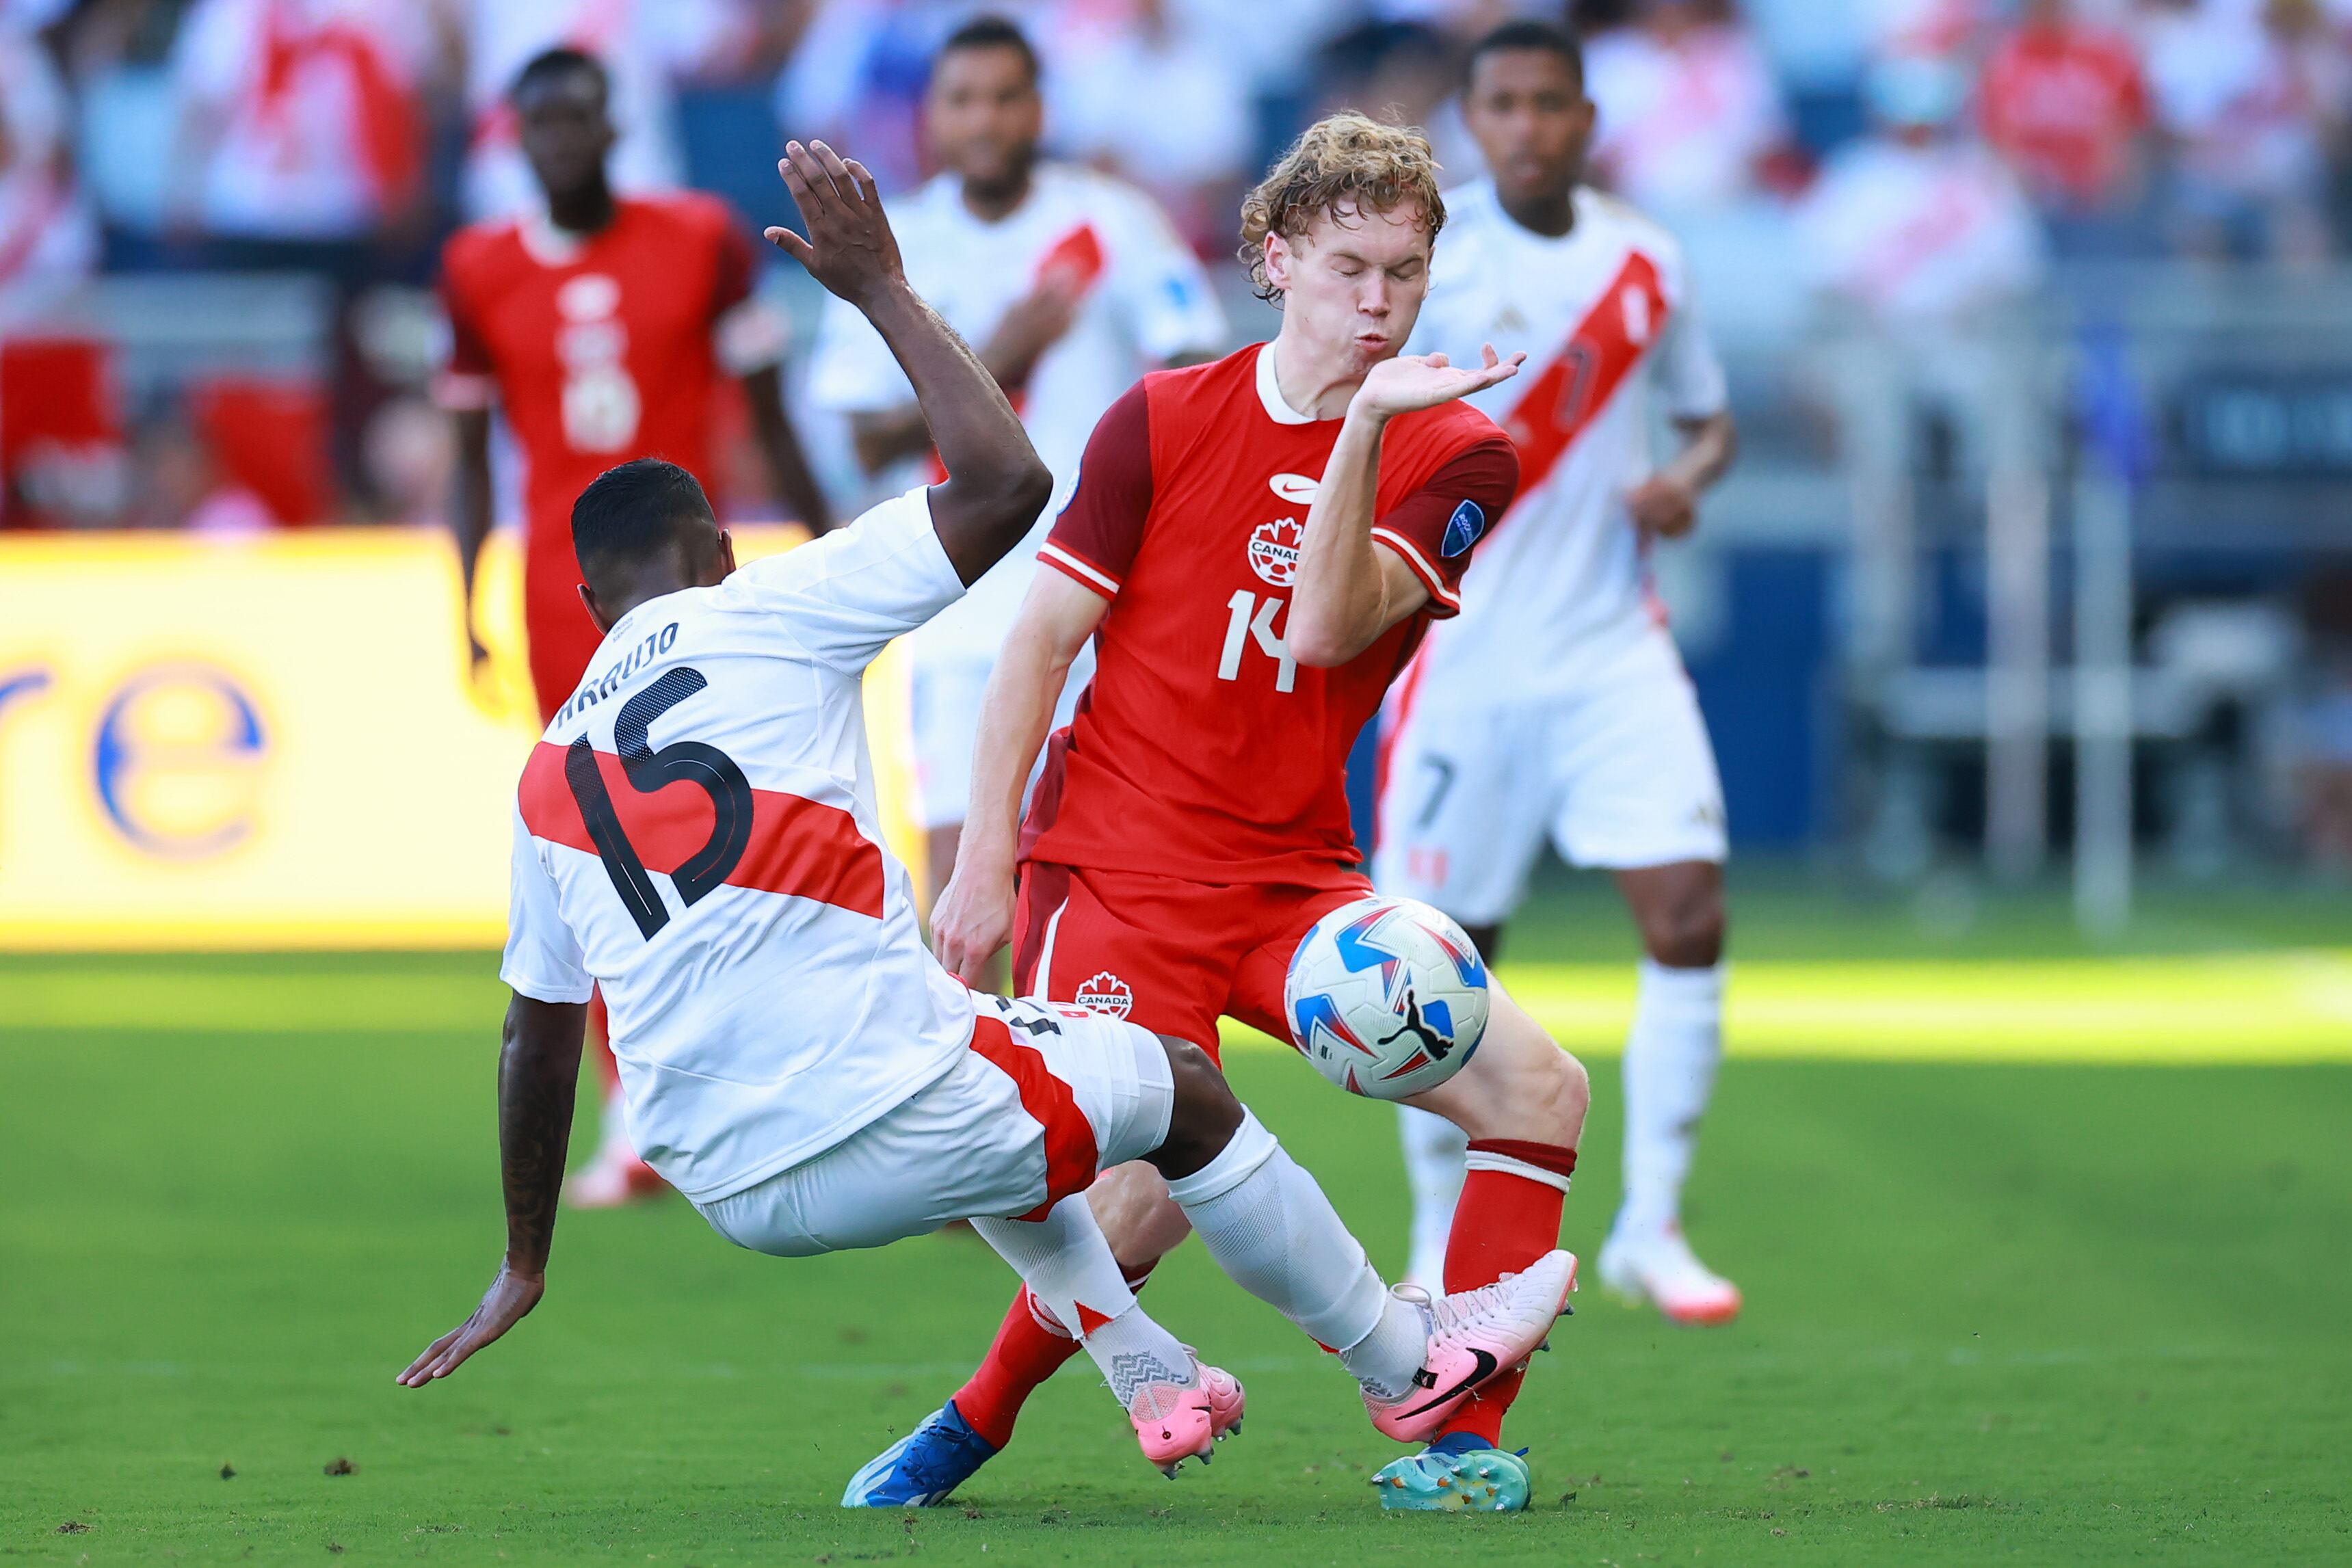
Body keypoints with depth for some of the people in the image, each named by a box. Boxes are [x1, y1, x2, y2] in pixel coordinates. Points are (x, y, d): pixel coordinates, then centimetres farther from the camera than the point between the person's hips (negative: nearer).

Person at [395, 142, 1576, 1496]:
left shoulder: (548, 775, 13)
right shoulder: (763, 613, -2)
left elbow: (539, 1038, 20)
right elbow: (1006, 481, -4)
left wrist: (525, 1267, 30)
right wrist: (883, 290, 8)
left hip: (733, 1196, 6)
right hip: (882, 1123, -6)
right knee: (1178, 1083, 22)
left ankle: (1149, 1375, 40)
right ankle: (1406, 1359, 34)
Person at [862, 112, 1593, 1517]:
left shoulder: (1456, 453, 1)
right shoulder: (1165, 422, -1)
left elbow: (1323, 632, -14)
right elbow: (1043, 636, 1)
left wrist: (1363, 427, -25)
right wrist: (986, 859, -5)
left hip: (1292, 875, 3)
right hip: (1115, 864, -3)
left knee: (1538, 1087, -15)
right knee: (1144, 1200, -22)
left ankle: (1462, 1445, -6)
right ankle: (977, 1420, 6)